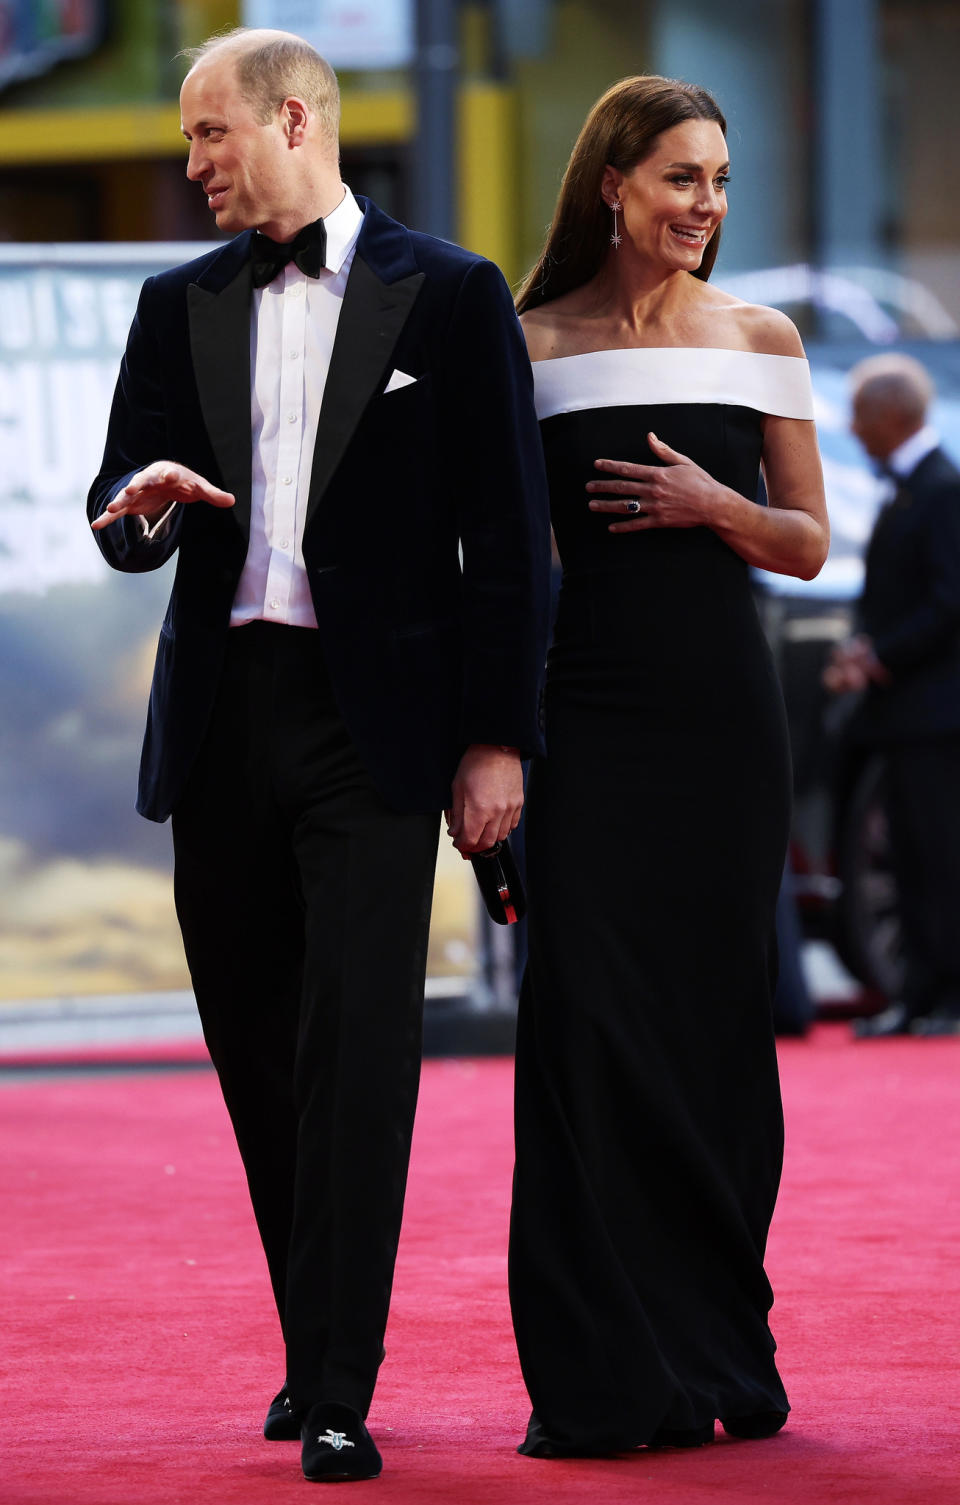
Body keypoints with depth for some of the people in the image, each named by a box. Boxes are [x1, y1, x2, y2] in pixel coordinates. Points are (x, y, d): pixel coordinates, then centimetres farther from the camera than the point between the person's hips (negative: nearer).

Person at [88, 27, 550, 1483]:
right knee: (257, 1052, 8)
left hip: (373, 722, -4)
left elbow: (506, 534, 1)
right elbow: (122, 520, 15)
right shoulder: (180, 304, 14)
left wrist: (497, 736, -4)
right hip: (220, 720, 5)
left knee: (358, 1049, -11)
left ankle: (339, 1394, -13)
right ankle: (311, 1346, 20)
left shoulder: (450, 296, 3)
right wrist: (142, 502, -10)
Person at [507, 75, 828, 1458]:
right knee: (588, 1019, -7)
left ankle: (718, 1355, 13)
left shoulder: (763, 341, 8)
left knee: (716, 1020, 3)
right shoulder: (533, 345, 4)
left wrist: (713, 505, -10)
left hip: (723, 717, 2)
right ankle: (604, 1378, -3)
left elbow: (808, 545, 9)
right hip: (588, 716, -1)